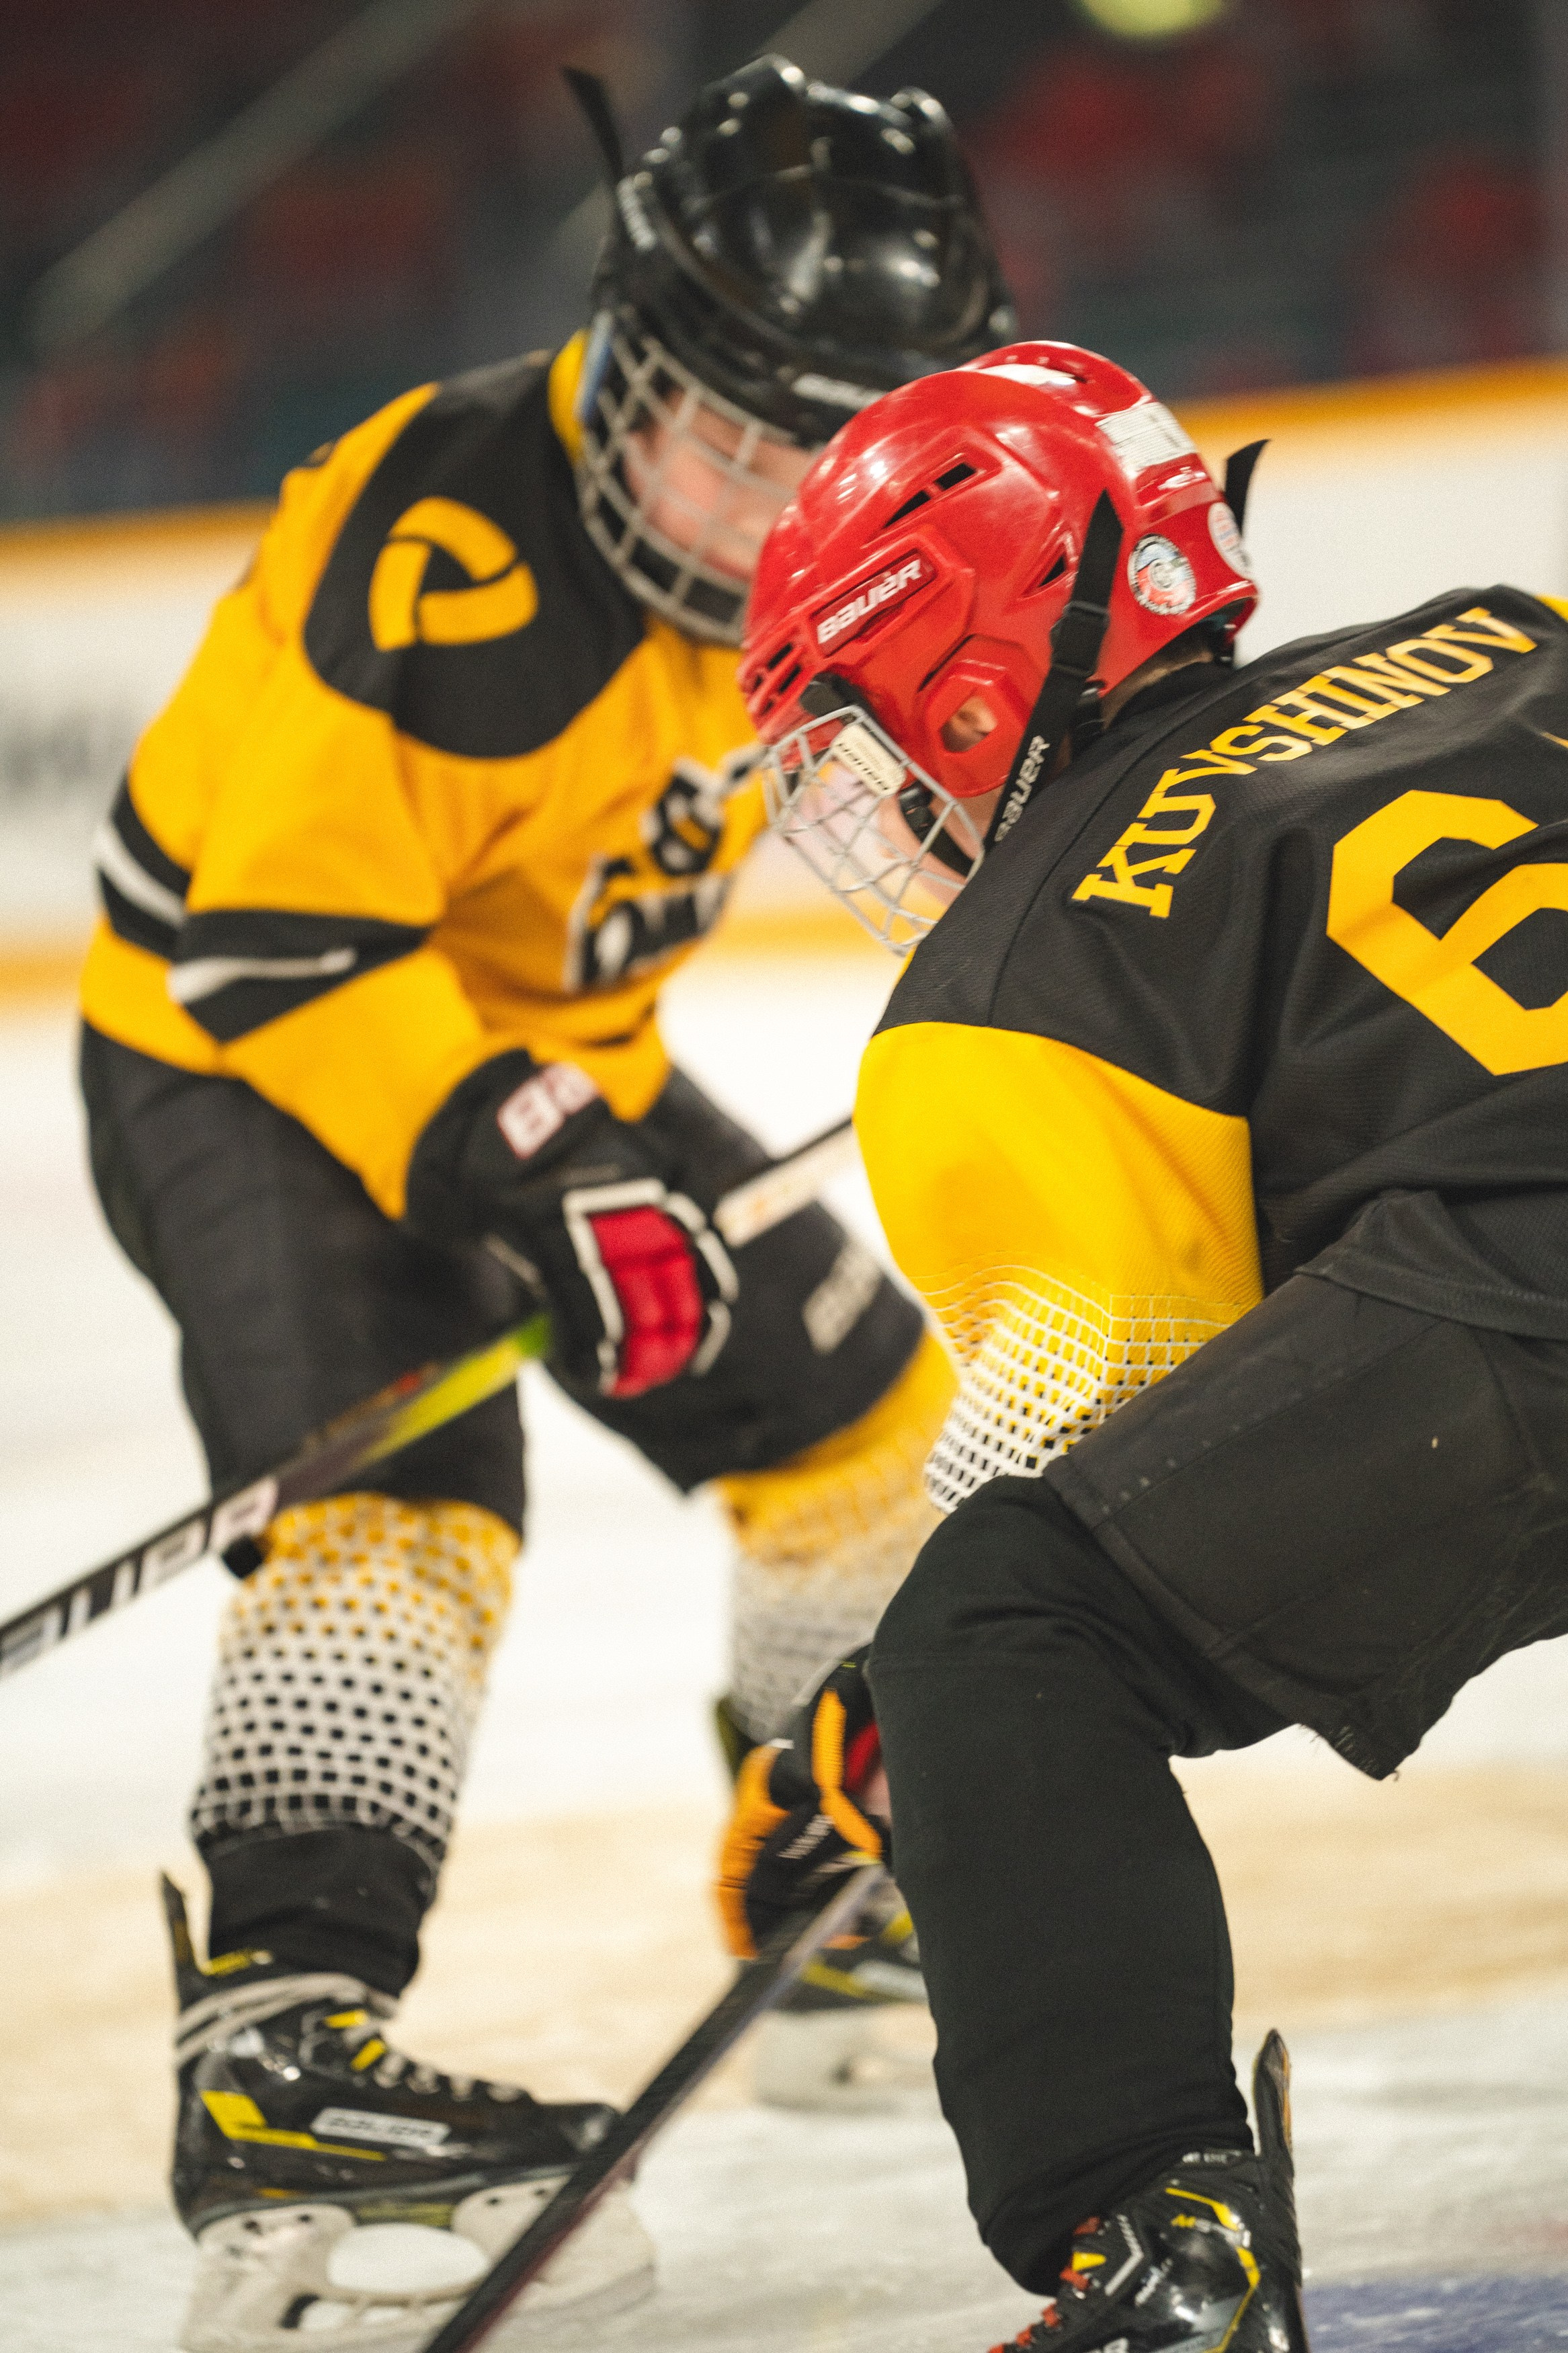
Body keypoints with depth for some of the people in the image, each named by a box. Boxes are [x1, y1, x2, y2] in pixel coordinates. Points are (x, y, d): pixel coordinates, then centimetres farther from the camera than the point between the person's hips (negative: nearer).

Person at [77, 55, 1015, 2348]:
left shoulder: (801, 505, -8)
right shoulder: (436, 557, -34)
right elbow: (274, 934, -32)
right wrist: (525, 1178, -37)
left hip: (546, 1046, 9)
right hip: (247, 1052, -9)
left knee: (862, 1388, 16)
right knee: (402, 1491, -30)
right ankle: (277, 2045, -41)